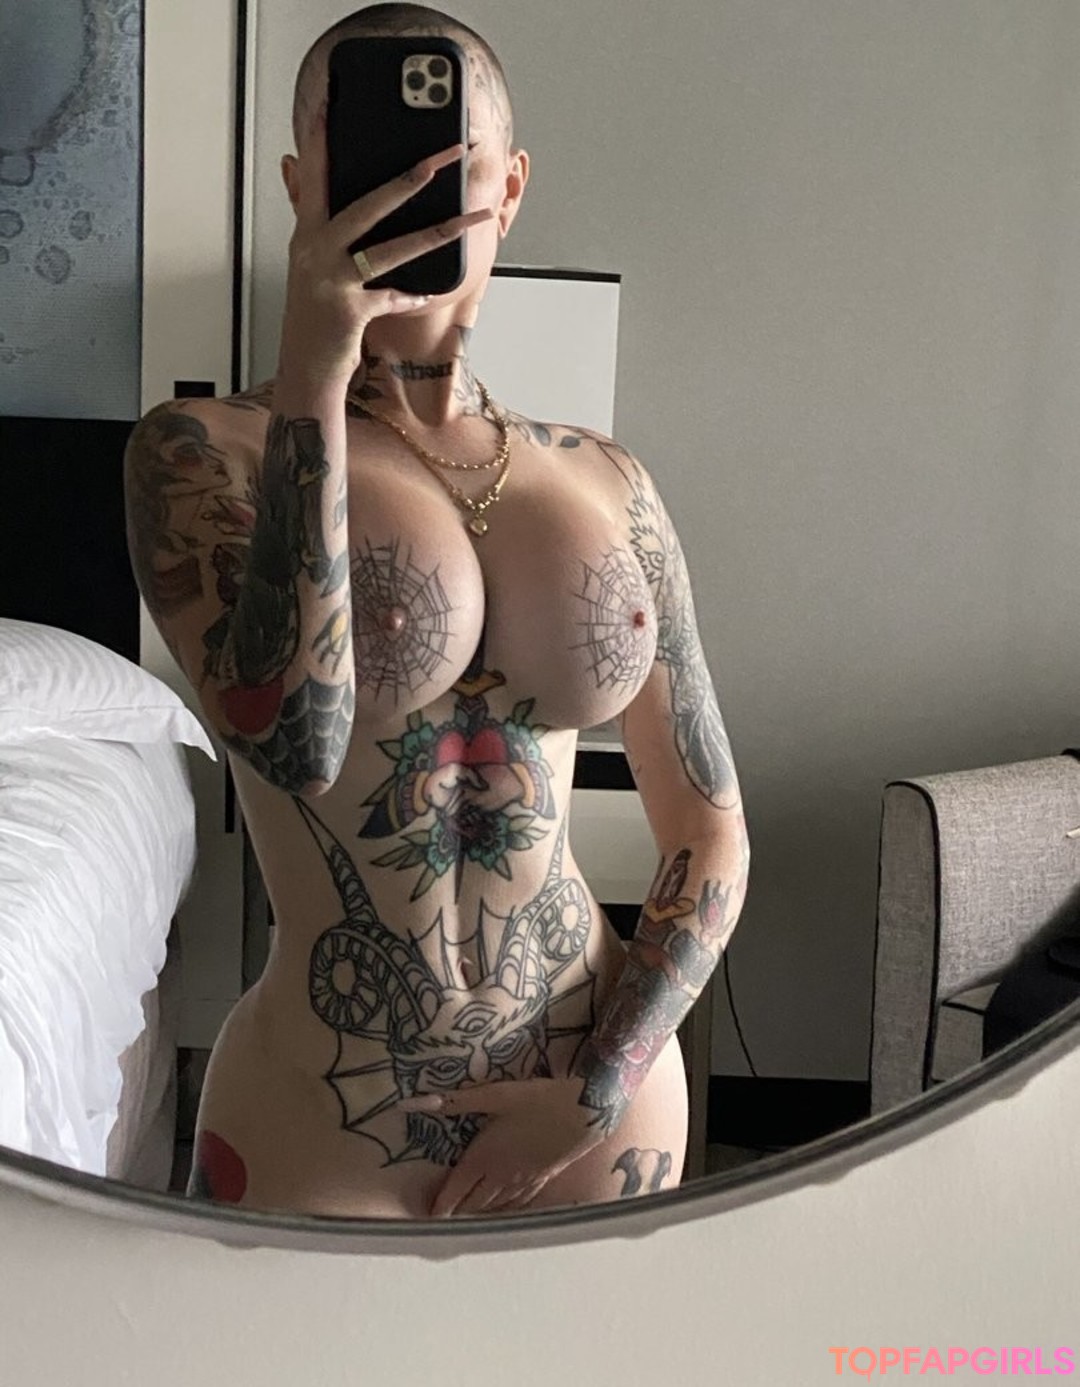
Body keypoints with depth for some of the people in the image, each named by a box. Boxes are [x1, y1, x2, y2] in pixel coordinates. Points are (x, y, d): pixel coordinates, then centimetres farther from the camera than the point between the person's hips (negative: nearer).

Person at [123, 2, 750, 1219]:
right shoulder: (202, 451, -8)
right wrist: (313, 374, -24)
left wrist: (601, 1090, -7)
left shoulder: (605, 482, 1)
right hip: (318, 1129, -2)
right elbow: (290, 738, -25)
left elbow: (710, 830, 3)